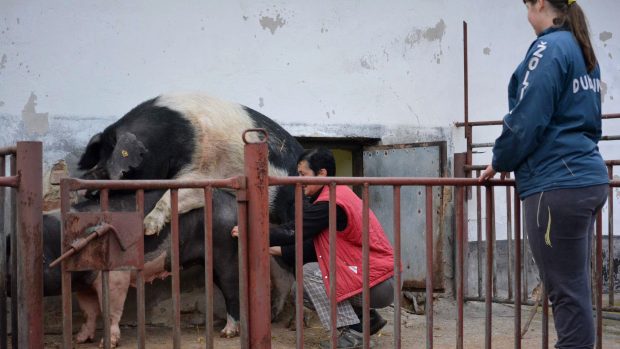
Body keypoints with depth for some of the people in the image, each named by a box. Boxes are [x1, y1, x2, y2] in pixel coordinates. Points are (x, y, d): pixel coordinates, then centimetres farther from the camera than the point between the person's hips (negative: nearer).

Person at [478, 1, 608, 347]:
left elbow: (527, 120, -15)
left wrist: (500, 162, 1)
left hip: (558, 185, -9)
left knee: (567, 292, -3)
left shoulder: (550, 47, -10)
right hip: (588, 179, 9)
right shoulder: (584, 51, 17)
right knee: (576, 286, 14)